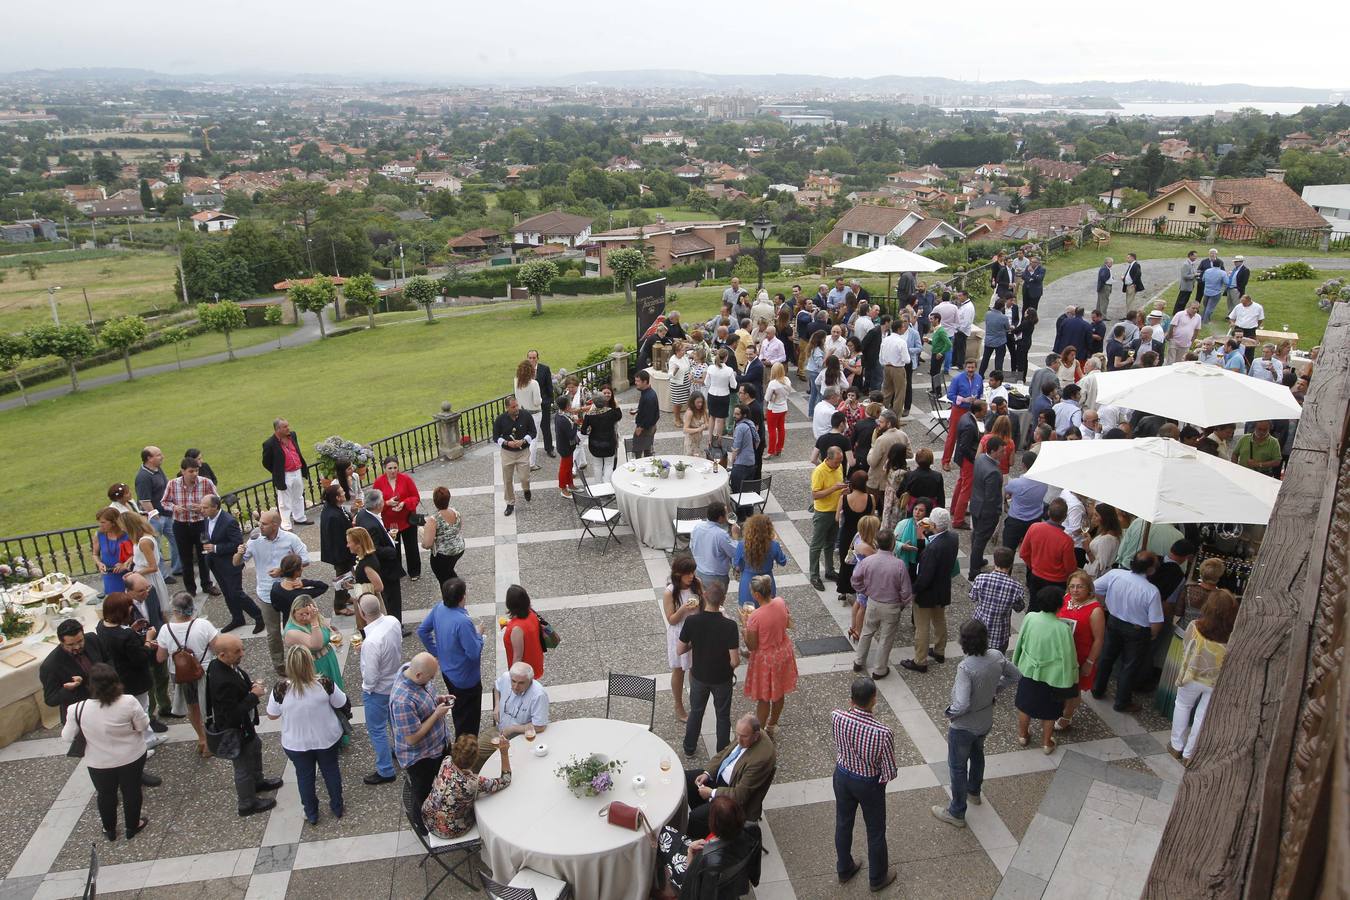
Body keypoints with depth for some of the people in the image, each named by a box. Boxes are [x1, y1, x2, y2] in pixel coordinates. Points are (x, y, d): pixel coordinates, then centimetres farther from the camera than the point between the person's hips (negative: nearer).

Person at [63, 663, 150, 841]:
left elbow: (68, 736, -8)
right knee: (131, 791, 21)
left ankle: (110, 830, 45)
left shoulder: (78, 709, -23)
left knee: (106, 794, 25)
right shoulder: (128, 702, -28)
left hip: (99, 763, 1)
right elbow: (144, 726, -15)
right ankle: (132, 827, 40)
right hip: (132, 757, -1)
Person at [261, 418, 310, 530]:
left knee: (298, 497, 22)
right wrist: (278, 474, -3)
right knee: (285, 502, 5)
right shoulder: (269, 444, -19)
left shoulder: (292, 435, 1)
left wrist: (303, 467, 13)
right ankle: (286, 525, 16)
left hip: (298, 472, 6)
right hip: (285, 477, -6)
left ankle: (299, 518, 39)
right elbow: (266, 462, -9)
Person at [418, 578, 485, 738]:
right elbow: (474, 653, -30)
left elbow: (422, 631, 3)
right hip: (466, 677, -8)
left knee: (458, 710, 29)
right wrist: (478, 634, -13)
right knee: (469, 718, 12)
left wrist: (436, 652, 12)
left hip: (447, 670, 8)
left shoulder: (439, 609, -11)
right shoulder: (463, 622, -35)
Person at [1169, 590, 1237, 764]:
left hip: (1193, 676, 0)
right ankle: (1188, 754, 28)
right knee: (1203, 716, 17)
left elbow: (1185, 650, -8)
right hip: (1218, 682, 1)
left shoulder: (1195, 627, -25)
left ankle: (1176, 746, 34)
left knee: (1182, 706, 25)